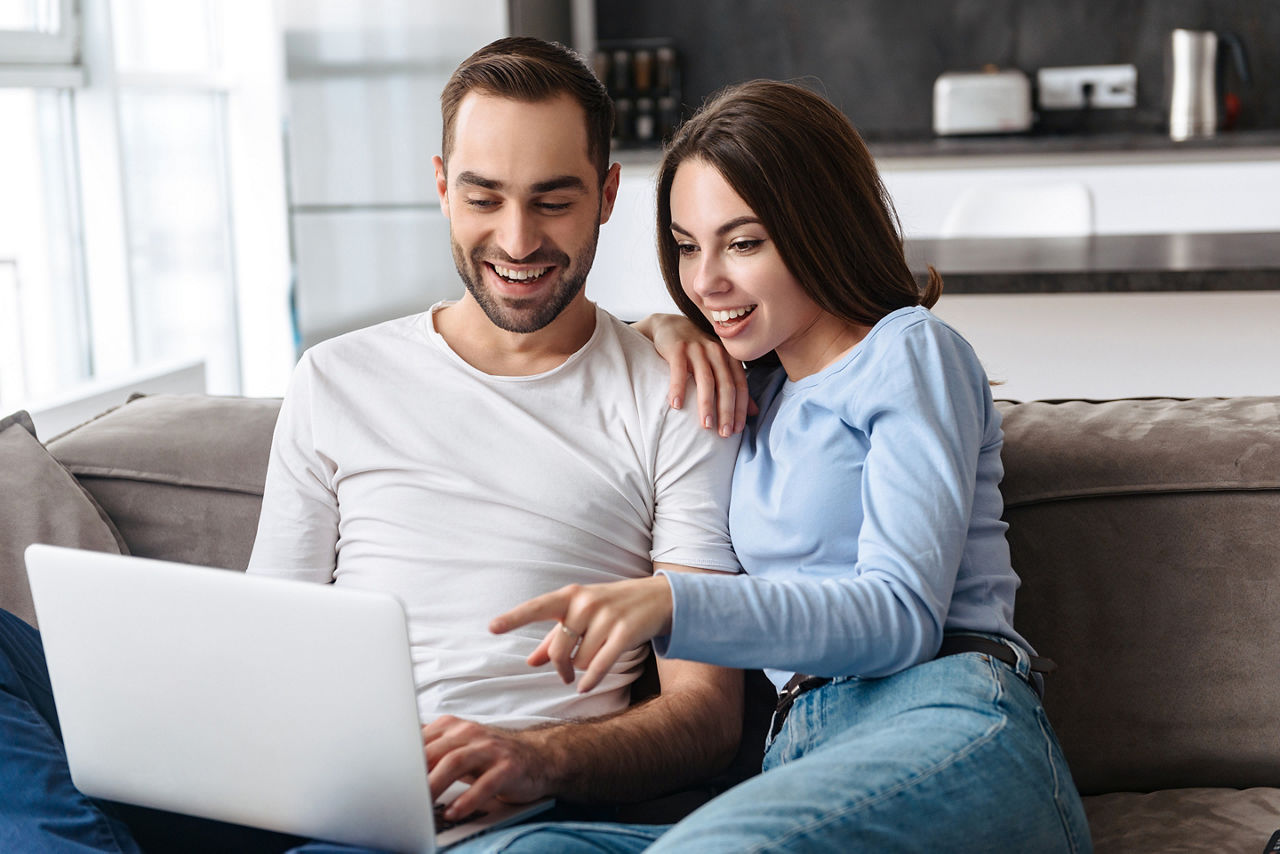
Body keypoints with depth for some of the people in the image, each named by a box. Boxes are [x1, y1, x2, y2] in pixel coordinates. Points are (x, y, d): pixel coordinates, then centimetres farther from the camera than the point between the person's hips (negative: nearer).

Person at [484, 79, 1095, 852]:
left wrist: (669, 604, -20)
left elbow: (904, 614, -7)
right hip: (803, 753, 7)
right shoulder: (759, 388, 28)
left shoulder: (909, 351, 6)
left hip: (950, 728, -7)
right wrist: (668, 331, 22)